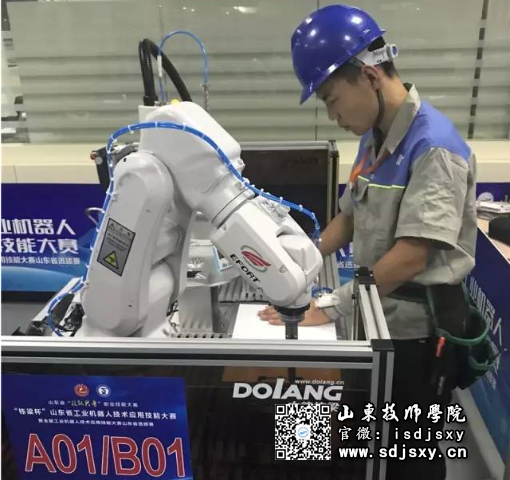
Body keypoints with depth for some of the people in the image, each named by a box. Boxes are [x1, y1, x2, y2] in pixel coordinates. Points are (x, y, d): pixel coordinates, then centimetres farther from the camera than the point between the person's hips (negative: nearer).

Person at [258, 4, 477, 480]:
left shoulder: (434, 146, -22)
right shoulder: (374, 138, 5)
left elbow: (411, 257, -27)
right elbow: (349, 217, 11)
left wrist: (330, 308, -24)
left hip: (415, 330, -7)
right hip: (378, 318, 8)